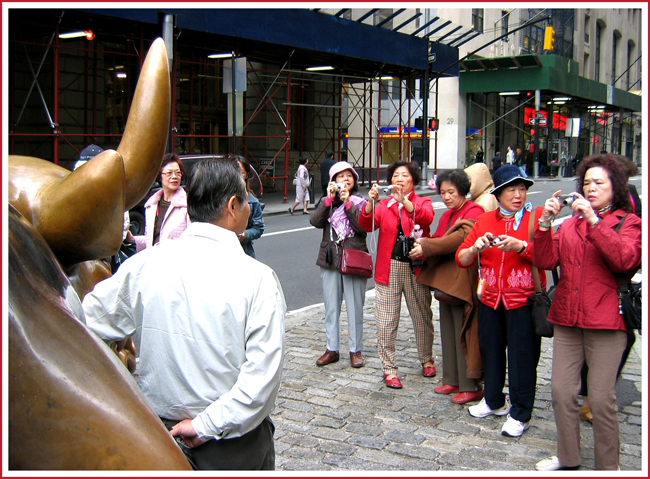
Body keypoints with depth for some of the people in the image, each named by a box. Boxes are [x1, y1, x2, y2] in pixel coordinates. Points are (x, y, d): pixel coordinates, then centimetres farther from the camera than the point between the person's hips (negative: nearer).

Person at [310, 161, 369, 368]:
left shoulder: (360, 202, 3)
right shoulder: (328, 202, 9)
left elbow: (363, 227, -15)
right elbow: (315, 221, -9)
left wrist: (348, 203, -17)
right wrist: (329, 199, -15)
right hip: (330, 260, 3)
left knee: (355, 307, 3)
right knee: (331, 308, 9)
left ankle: (356, 350, 14)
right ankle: (332, 349, 19)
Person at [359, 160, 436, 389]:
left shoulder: (423, 202, 6)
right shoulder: (383, 206, 9)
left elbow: (427, 217, -18)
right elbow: (368, 225, -8)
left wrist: (404, 201, -33)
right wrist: (370, 203, -26)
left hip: (416, 268, 0)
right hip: (389, 268, 1)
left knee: (422, 317, 11)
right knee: (386, 321, 0)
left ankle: (426, 359, 33)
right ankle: (389, 368, 10)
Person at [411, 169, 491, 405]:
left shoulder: (474, 212, -10)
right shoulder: (447, 216, 18)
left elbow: (461, 238, -24)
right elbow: (439, 241, 15)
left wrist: (427, 247, -25)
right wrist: (423, 243, -7)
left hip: (463, 282, -9)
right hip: (444, 281, 9)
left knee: (465, 334, -5)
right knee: (448, 333, 14)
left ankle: (471, 387, 4)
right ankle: (452, 380, 24)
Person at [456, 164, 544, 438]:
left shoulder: (537, 217, -2)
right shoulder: (484, 221, 9)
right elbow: (462, 259, 4)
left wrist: (521, 246, -28)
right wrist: (476, 247, -16)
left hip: (523, 299, -4)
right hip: (490, 299, 4)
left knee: (522, 356, 0)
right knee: (491, 350, 14)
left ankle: (520, 414, 13)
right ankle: (494, 401, 34)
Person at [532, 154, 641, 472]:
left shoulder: (628, 222, 4)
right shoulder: (570, 224, 15)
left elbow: (625, 260, -17)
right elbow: (545, 261, 3)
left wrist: (594, 220, -19)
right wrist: (546, 222, -9)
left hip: (606, 321, -4)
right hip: (567, 318, 4)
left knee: (601, 398, -1)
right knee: (562, 391, 6)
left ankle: (607, 466, 16)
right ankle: (568, 458, 24)